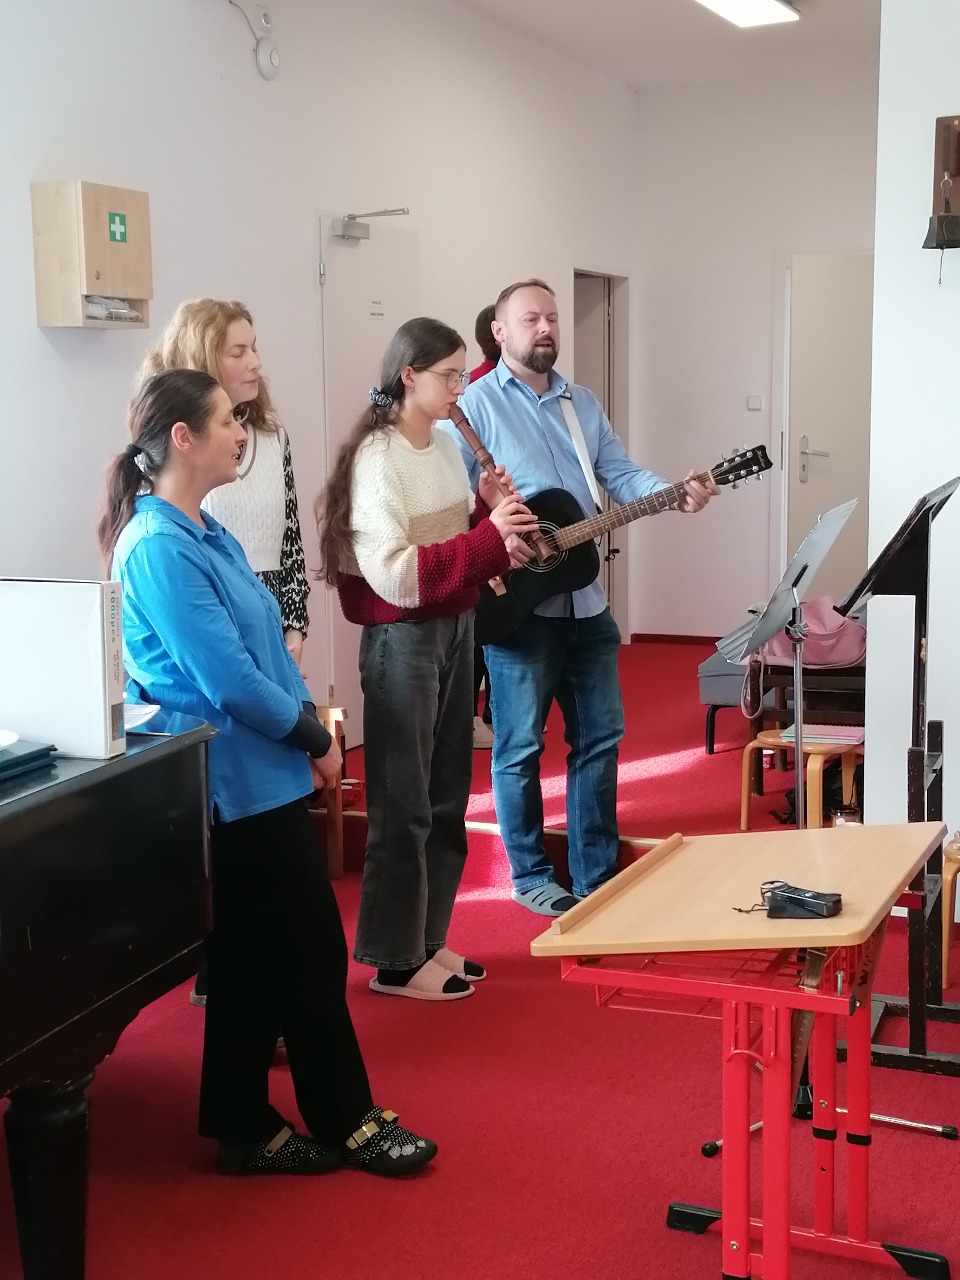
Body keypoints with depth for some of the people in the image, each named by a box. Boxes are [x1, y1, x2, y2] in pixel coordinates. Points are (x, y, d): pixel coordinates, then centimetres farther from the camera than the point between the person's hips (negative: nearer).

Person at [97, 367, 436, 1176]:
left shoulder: (209, 535, 13)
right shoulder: (159, 549, -19)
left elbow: (264, 648, 16)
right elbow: (230, 680, -22)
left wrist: (308, 727, 2)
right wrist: (316, 740, -10)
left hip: (260, 776, 9)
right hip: (236, 784, -9)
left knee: (256, 960, 14)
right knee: (310, 955, 2)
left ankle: (247, 1130, 25)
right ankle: (348, 1122, 18)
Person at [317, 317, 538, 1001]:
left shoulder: (446, 446, 9)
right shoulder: (376, 457, -16)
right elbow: (395, 575, -24)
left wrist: (489, 509, -1)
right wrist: (489, 534, -26)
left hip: (456, 628, 8)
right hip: (403, 638, -8)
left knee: (447, 796, 14)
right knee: (404, 803, 0)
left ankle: (427, 937, 27)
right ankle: (395, 961, 12)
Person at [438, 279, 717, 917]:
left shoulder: (583, 403, 15)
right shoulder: (477, 403, -6)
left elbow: (621, 475, 9)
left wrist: (675, 494, -9)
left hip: (585, 599, 7)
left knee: (601, 733, 11)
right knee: (521, 743, 4)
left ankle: (598, 871, 23)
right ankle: (531, 876, 18)